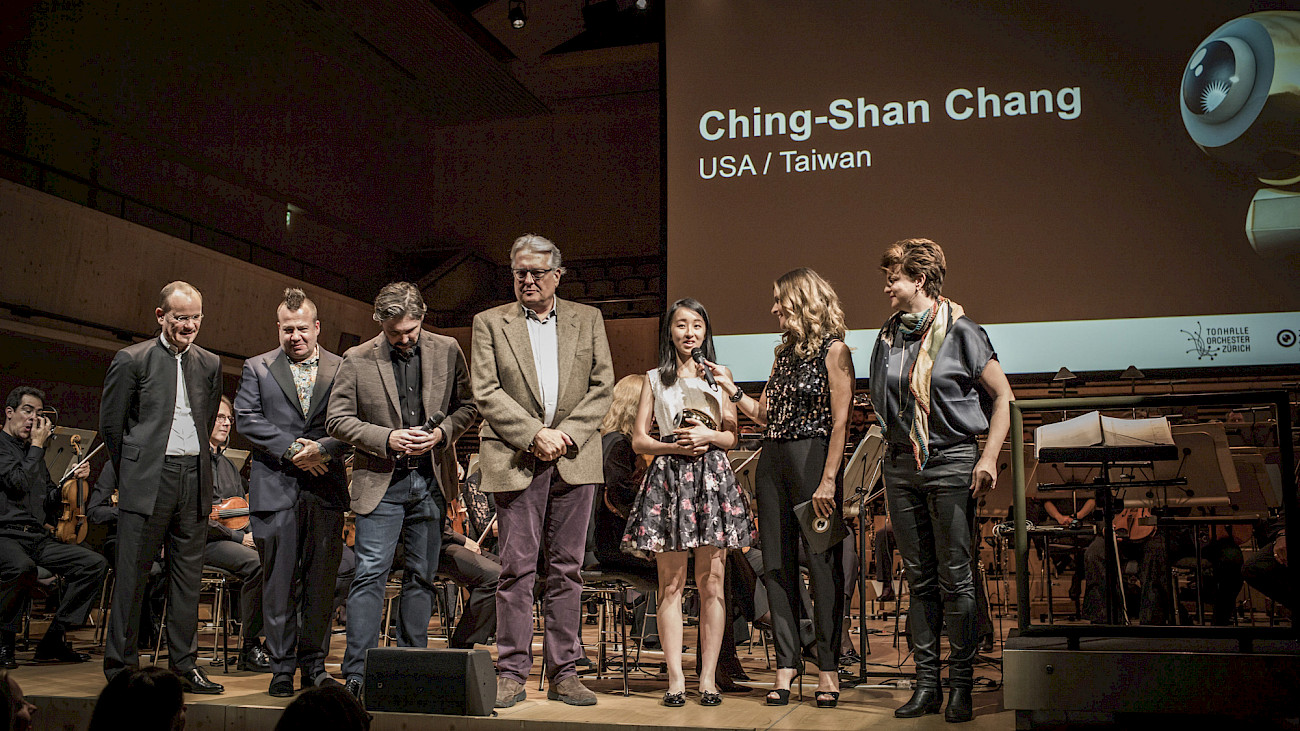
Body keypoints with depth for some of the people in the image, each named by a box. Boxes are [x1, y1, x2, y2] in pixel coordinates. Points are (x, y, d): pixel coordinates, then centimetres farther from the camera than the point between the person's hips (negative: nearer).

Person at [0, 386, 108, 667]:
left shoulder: (33, 453, 23)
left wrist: (72, 479, 8)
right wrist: (37, 445, -5)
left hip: (39, 538, 8)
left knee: (95, 563, -12)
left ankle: (54, 640, -5)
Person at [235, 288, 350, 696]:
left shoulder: (342, 370, 9)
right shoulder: (257, 368, 10)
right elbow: (246, 418, -1)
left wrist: (323, 448, -15)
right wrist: (291, 449, -11)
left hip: (326, 489, 1)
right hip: (275, 489, -1)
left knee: (321, 581, 5)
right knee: (279, 581, 1)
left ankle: (314, 665, 15)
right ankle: (282, 667, 9)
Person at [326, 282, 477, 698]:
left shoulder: (447, 351, 4)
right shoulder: (357, 361, -2)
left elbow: (466, 405, 8)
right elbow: (337, 420, -3)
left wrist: (442, 432, -10)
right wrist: (387, 437, -15)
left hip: (431, 481, 3)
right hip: (382, 482, -2)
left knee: (422, 576, 9)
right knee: (370, 574, -7)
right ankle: (357, 672, 0)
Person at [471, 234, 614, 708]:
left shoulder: (588, 320, 13)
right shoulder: (490, 323, 7)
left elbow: (602, 387, 7)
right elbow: (486, 393, -2)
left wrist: (567, 433, -7)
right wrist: (535, 435, -12)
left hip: (575, 458, 2)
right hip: (516, 460, -1)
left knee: (567, 569, 5)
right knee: (516, 569, -1)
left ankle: (564, 673, 12)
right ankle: (512, 674, 7)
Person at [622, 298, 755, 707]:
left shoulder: (719, 376, 13)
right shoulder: (655, 379, 11)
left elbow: (733, 437, 11)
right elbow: (639, 440, 7)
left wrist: (708, 436, -9)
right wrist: (676, 446, -10)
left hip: (713, 478, 1)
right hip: (669, 478, -1)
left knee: (711, 584, 0)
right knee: (671, 585, -1)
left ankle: (708, 678, 6)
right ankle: (675, 679, 3)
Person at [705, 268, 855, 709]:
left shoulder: (833, 350, -3)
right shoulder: (785, 353, 18)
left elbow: (840, 423, -10)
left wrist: (828, 480, -17)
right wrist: (729, 387, 11)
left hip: (813, 458, -7)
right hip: (772, 461, 7)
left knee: (822, 564, -2)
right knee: (777, 564, 5)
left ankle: (828, 669, 6)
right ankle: (786, 665, 12)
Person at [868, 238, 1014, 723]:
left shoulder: (959, 330, -5)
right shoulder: (888, 336, 11)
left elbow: (1002, 395, -2)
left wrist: (989, 457, -8)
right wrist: (892, 453, 13)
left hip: (951, 463, -5)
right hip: (901, 464, 5)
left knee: (955, 579, -2)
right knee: (919, 579, 8)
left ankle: (961, 687, 7)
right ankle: (926, 685, 14)